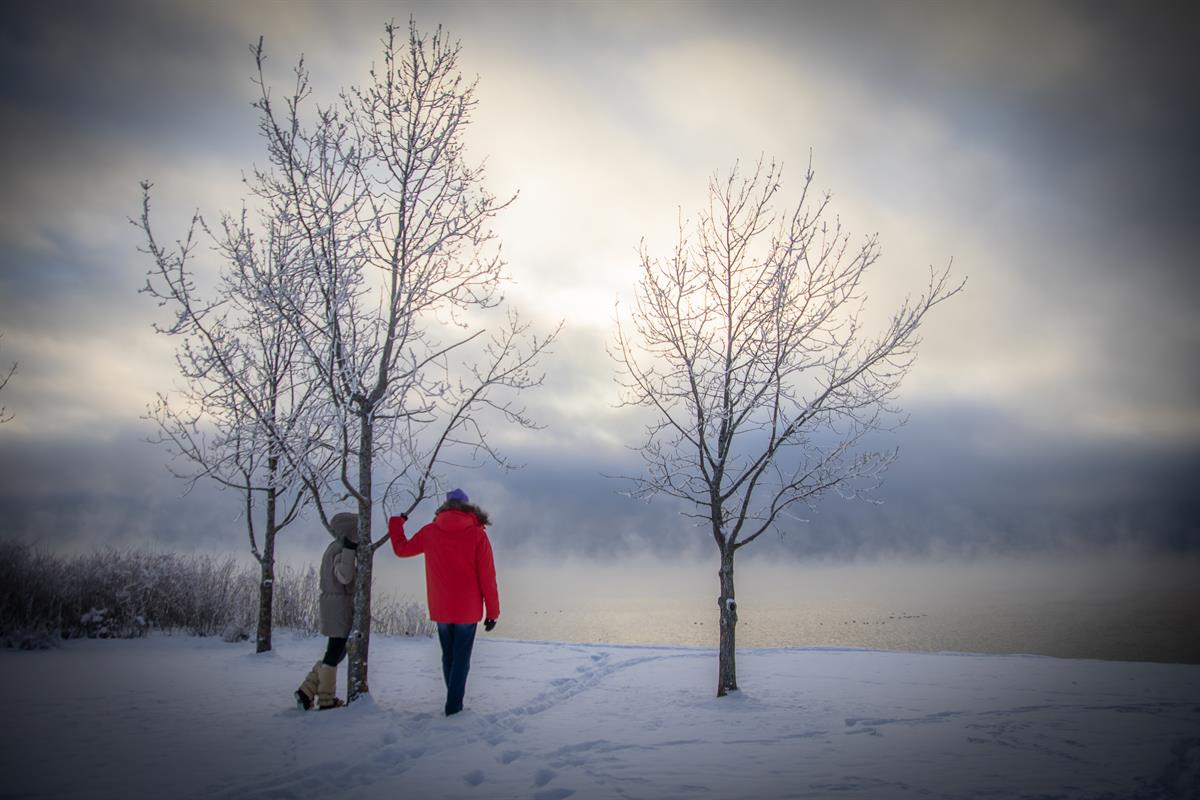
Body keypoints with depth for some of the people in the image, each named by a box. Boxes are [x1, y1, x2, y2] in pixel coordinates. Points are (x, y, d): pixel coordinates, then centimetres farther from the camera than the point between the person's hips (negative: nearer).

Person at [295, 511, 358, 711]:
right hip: (342, 604, -10)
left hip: (331, 602, 10)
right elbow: (344, 577, -29)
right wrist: (350, 549, -31)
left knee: (337, 652, 17)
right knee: (334, 653, 1)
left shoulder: (333, 547, 12)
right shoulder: (341, 550, -16)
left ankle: (307, 691, 14)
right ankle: (326, 700, 11)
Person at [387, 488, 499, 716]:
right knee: (461, 659, 5)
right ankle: (453, 706, 0)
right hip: (468, 610, -3)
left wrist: (396, 523, 35)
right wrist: (492, 612, -1)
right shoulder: (477, 533, -8)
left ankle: (453, 703, 29)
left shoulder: (430, 532, 0)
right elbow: (487, 577, -9)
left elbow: (401, 549, 18)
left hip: (440, 610, 3)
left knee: (448, 657, 19)